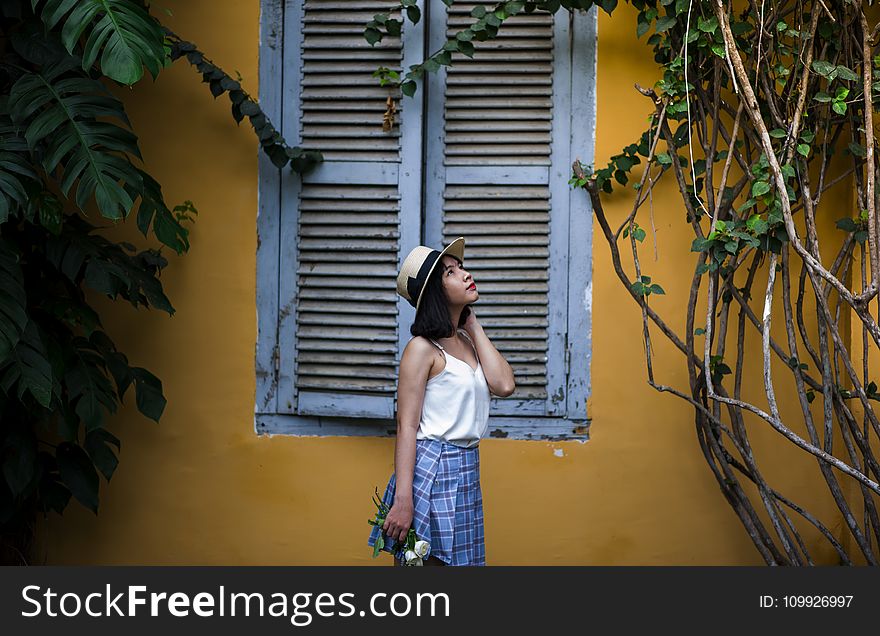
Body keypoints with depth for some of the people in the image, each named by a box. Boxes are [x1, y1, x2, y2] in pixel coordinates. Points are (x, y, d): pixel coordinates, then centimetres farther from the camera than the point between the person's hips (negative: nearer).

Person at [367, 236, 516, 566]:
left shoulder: (466, 341, 14)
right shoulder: (423, 348, -9)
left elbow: (504, 385, -2)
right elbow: (406, 428, -14)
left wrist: (474, 328, 5)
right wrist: (403, 500, -21)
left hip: (467, 472, 8)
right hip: (430, 468, -7)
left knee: (457, 561, 11)